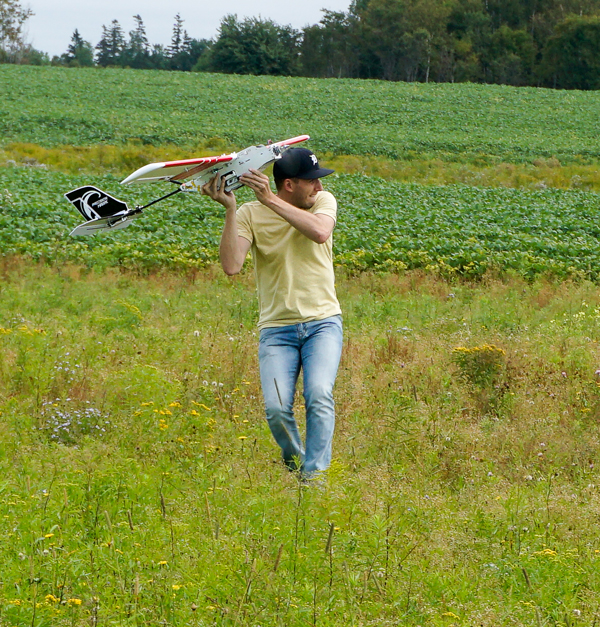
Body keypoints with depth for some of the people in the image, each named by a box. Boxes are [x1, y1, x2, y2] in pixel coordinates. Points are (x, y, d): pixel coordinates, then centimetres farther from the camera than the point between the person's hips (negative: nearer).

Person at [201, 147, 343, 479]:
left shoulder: (324, 201, 0)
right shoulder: (250, 214, -5)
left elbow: (320, 232, -24)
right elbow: (231, 265, -19)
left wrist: (270, 201, -26)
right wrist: (229, 208, -24)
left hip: (322, 321, 1)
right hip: (277, 328, -1)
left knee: (319, 395, -24)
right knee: (276, 408, -17)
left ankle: (314, 475, -18)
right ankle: (293, 461, 13)